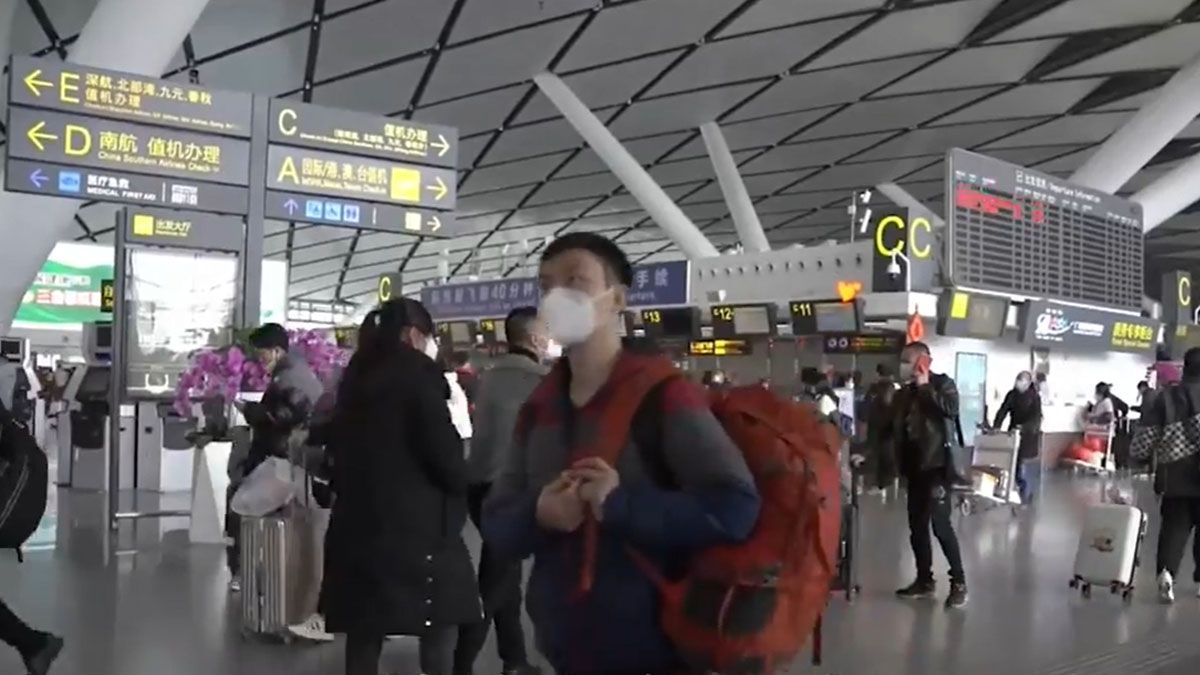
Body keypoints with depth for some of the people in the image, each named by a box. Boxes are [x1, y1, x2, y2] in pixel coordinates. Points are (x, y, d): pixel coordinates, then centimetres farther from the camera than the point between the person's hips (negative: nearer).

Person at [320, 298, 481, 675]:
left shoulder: (357, 379, 11)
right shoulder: (416, 376, -9)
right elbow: (448, 462, -13)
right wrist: (462, 481, 7)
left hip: (357, 522, 7)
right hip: (413, 527, -7)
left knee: (365, 630, 9)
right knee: (441, 624, 3)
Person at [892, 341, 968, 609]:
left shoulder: (943, 383, -3)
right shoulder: (906, 392, 12)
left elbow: (951, 409, -22)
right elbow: (897, 429, 13)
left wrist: (925, 387, -17)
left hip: (938, 466, -6)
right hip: (916, 467, 7)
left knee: (940, 524, -11)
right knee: (917, 526, 8)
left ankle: (959, 582, -1)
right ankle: (925, 580, 18)